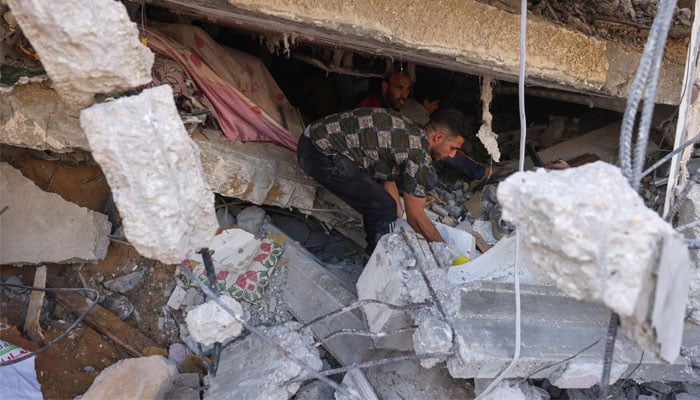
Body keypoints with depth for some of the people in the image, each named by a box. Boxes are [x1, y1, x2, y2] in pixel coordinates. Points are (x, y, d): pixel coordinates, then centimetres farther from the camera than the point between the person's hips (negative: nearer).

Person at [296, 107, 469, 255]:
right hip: (321, 154, -10)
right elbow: (416, 217, -10)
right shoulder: (419, 153, -16)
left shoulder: (409, 131, 13)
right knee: (383, 208, -8)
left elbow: (389, 179, 22)